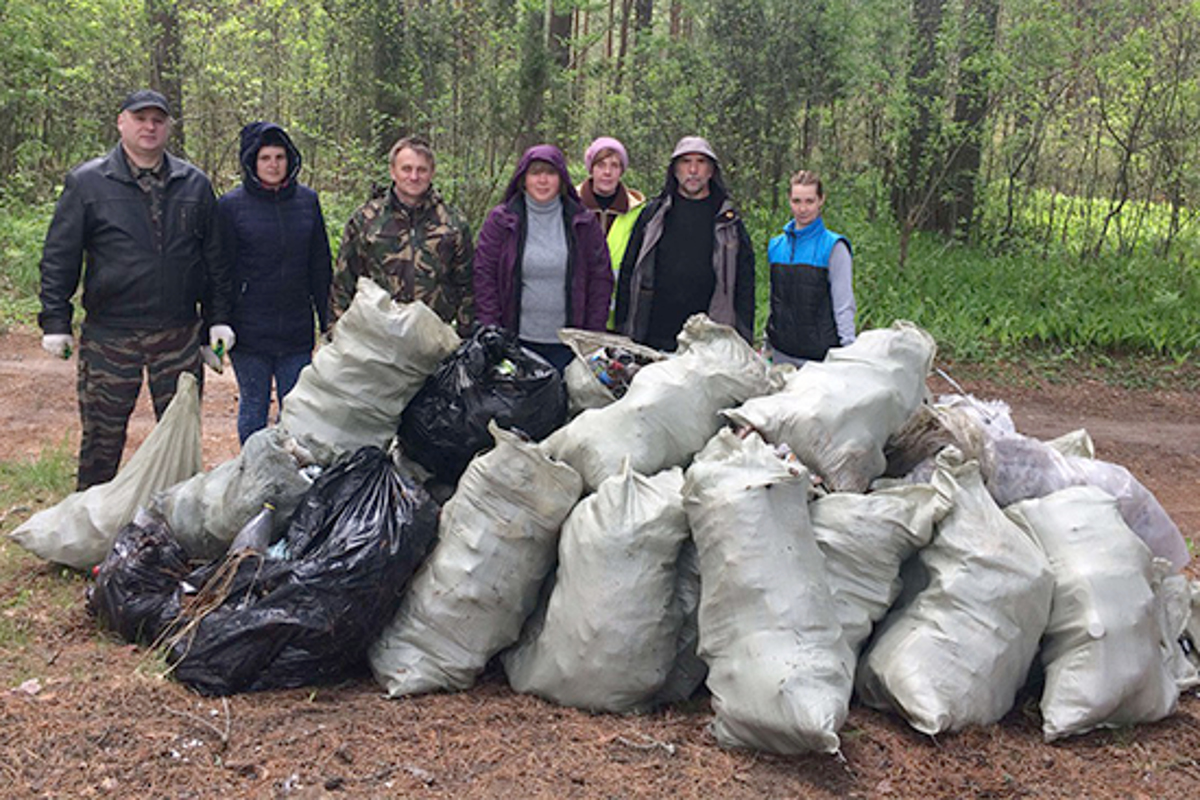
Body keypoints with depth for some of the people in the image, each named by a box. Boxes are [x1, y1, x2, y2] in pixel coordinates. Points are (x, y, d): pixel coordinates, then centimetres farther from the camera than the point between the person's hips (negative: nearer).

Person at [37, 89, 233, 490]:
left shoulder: (194, 184, 8)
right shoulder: (86, 182, 1)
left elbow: (214, 257, 12)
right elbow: (59, 256, 2)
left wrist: (219, 317, 7)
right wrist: (55, 321, -4)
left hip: (179, 334, 2)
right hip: (108, 337, -2)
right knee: (101, 438, 5)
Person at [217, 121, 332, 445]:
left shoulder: (307, 201, 6)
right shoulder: (231, 206, -2)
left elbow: (321, 268, 11)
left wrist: (328, 321, 9)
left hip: (297, 331, 2)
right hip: (249, 331, -2)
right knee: (253, 408, 7)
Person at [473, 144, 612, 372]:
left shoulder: (584, 223, 6)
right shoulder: (500, 220, 3)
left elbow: (601, 279, 7)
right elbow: (484, 276, 2)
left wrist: (593, 338, 1)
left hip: (566, 345, 1)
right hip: (515, 342, 0)